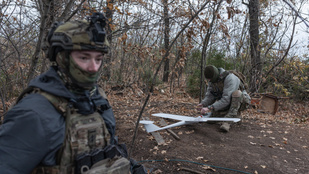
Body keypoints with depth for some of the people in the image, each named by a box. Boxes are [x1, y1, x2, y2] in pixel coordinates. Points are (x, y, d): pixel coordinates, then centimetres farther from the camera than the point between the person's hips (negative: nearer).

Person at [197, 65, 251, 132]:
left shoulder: (230, 78, -32)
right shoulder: (211, 79, -8)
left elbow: (226, 99, -37)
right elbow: (209, 95, -6)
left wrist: (209, 108, -42)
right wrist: (203, 104, -26)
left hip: (240, 100, -6)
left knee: (236, 93, -38)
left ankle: (227, 121, -37)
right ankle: (236, 115, 10)